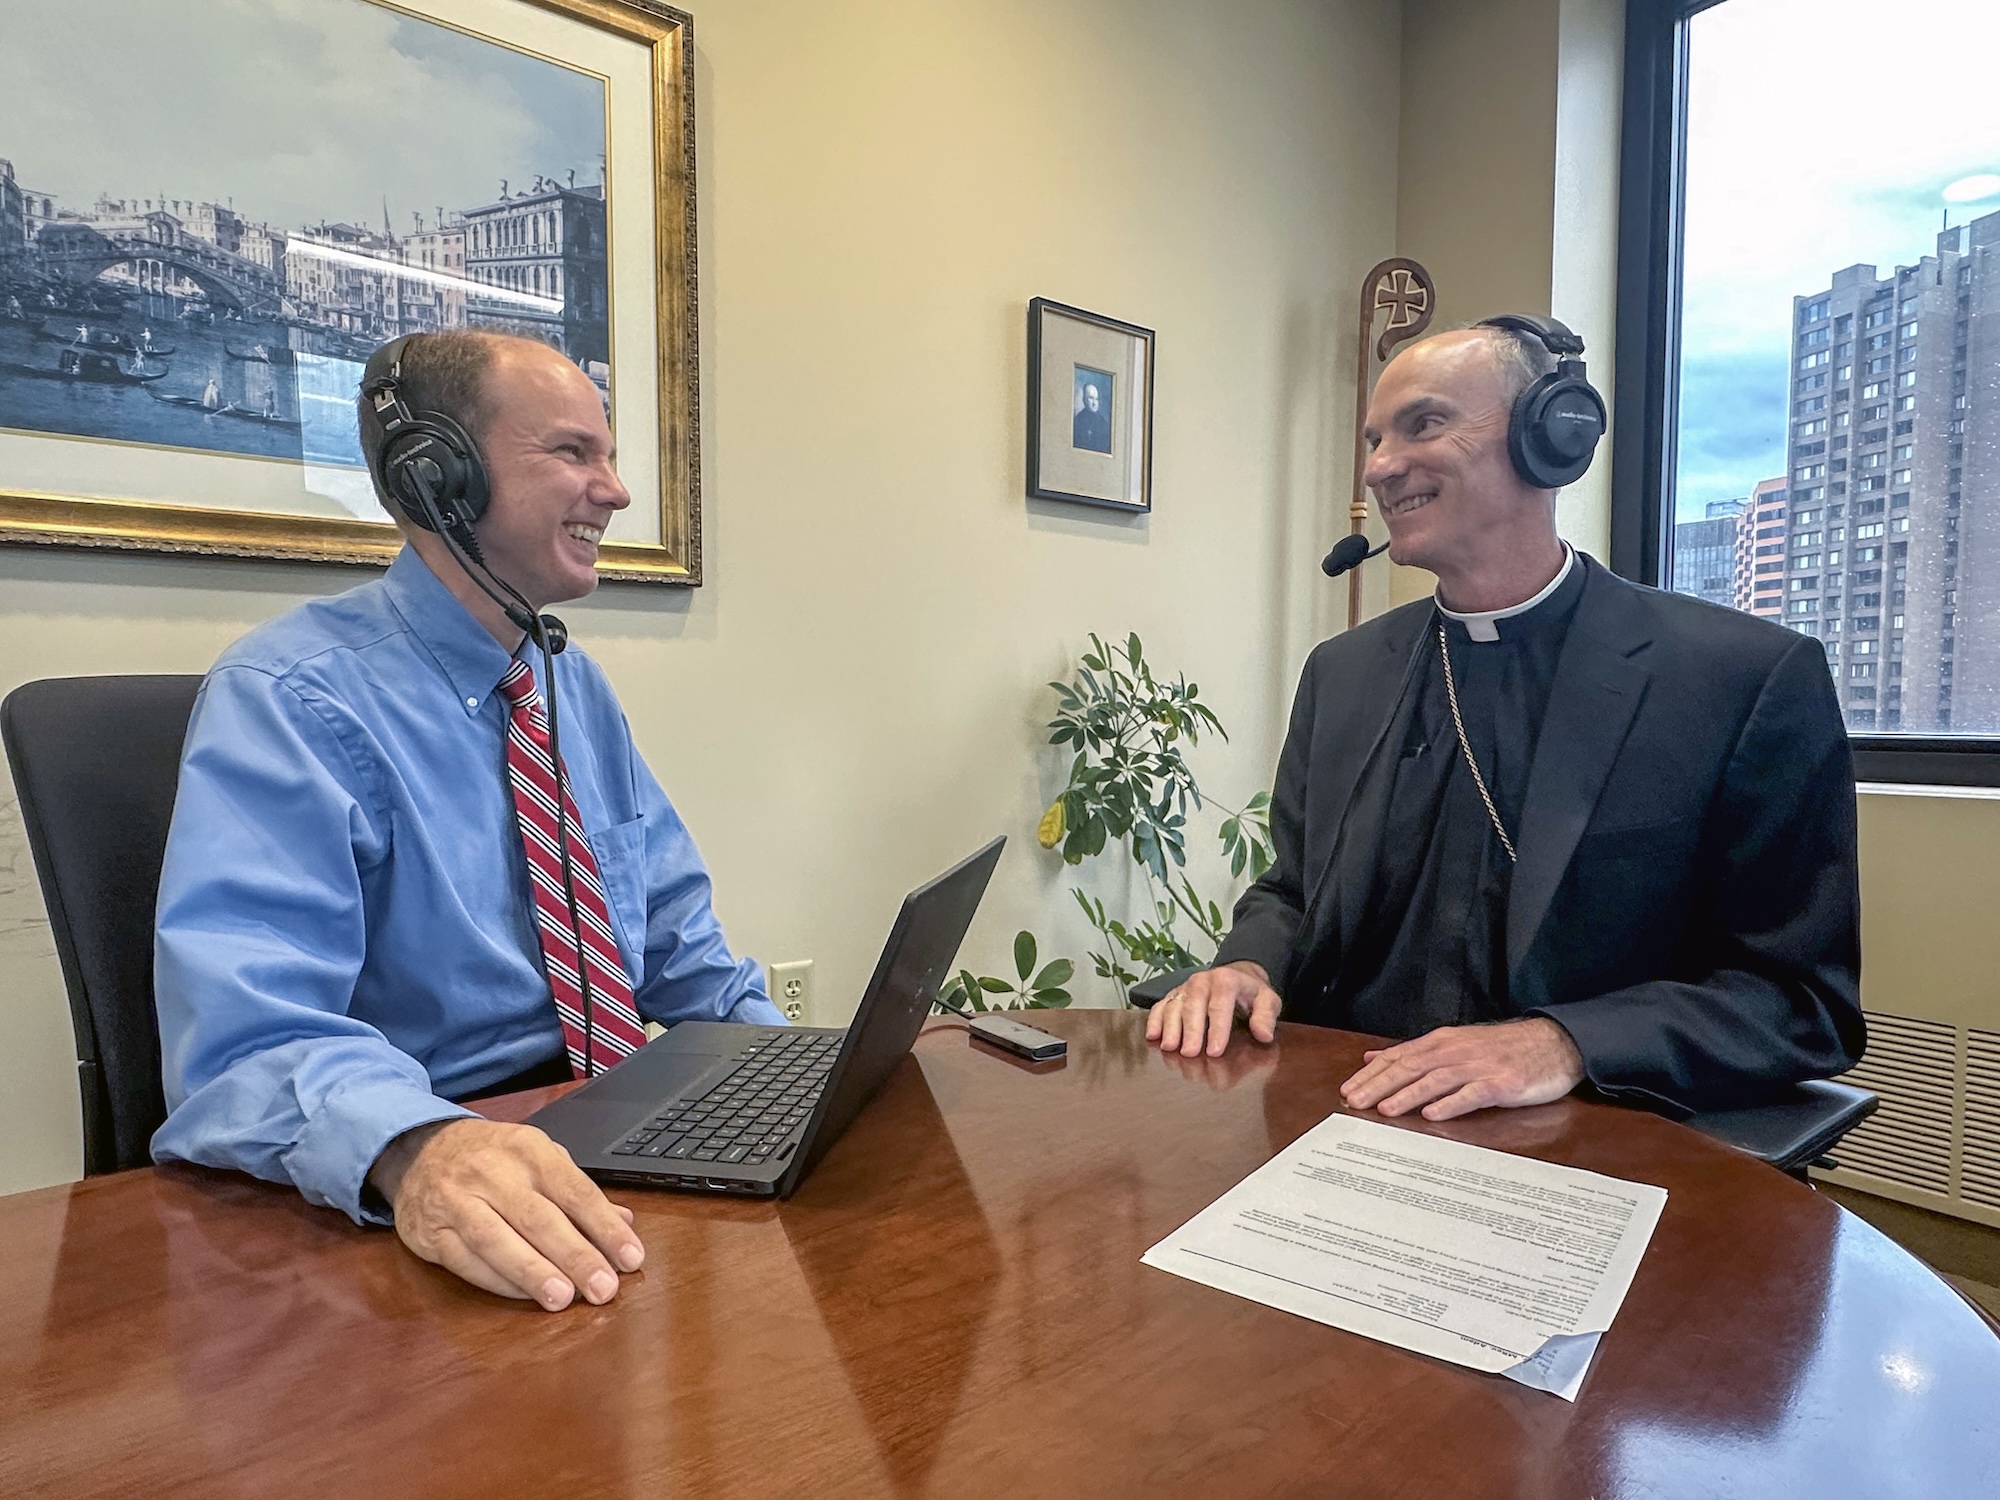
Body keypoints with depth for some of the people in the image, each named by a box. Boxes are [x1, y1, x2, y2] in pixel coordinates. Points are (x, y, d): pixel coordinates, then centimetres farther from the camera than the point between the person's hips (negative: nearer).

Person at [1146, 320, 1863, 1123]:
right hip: (1348, 1122, 4)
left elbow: (1806, 997, -6)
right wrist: (1248, 966, -7)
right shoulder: (1341, 672, 9)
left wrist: (1567, 1045, -22)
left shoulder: (1753, 677, -5)